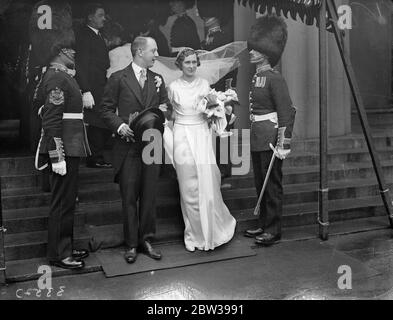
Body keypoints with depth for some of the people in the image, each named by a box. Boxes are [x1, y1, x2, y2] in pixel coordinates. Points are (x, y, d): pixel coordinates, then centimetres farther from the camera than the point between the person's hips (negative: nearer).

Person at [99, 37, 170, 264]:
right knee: (129, 197, 2)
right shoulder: (118, 79, 0)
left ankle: (146, 239, 19)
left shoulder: (158, 80, 13)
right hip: (128, 145, -3)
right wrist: (119, 125, -15)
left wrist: (163, 110, -4)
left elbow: (165, 108, 18)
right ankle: (131, 244, 13)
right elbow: (106, 109, 0)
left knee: (149, 196, 7)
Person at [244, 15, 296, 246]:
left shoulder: (275, 78, -14)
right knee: (260, 183, 16)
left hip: (270, 139, -9)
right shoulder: (257, 77, 13)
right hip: (257, 139, 9)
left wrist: (284, 144, -21)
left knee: (272, 184, 0)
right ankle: (264, 225, 28)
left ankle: (274, 231, 12)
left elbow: (288, 111, -17)